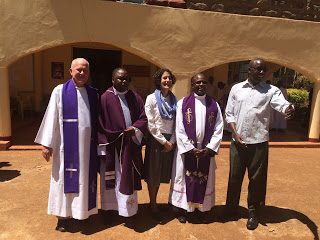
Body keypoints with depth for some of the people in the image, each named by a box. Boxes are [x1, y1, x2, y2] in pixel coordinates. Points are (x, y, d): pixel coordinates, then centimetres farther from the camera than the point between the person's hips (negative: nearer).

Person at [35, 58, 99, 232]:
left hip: (87, 145, 3)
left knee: (85, 178, 11)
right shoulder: (60, 91, -2)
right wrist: (47, 144, -7)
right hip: (67, 145, -3)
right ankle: (62, 217, 22)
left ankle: (83, 212, 29)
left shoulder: (93, 93, 8)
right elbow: (51, 118, -4)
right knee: (66, 178, 6)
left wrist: (99, 142, 10)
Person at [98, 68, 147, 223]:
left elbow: (143, 118, 6)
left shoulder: (135, 98, 8)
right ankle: (108, 209, 27)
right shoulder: (105, 98, -4)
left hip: (131, 145, 3)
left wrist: (135, 129, -14)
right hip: (112, 145, -3)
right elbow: (100, 125, -5)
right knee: (111, 178, 8)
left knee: (129, 177, 13)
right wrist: (102, 148, -9)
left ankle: (129, 209, 30)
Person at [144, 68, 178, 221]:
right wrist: (164, 141, -11)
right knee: (153, 174, 4)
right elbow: (151, 124, -10)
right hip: (155, 140, -4)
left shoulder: (174, 100, 9)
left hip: (169, 141, 5)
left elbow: (176, 123, 8)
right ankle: (153, 206, 22)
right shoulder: (152, 98, -5)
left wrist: (172, 141, -4)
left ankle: (154, 202, 31)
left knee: (162, 173, 13)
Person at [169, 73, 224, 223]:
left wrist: (209, 149, -9)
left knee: (205, 179, 11)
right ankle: (182, 209, 24)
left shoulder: (214, 105, 6)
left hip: (207, 151, 2)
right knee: (185, 178, 6)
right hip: (187, 149, -2)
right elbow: (179, 128, -5)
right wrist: (190, 148, -11)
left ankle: (202, 209, 29)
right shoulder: (183, 103, 0)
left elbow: (218, 129, 3)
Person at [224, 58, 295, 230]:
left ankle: (253, 212, 30)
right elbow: (229, 114, 6)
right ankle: (231, 208, 32)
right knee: (234, 177, 12)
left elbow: (283, 105, -15)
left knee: (256, 179, 9)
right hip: (238, 141, 1)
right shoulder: (236, 89, 6)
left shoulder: (271, 90, 2)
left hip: (259, 143, -1)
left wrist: (289, 110, -39)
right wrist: (235, 133, -6)